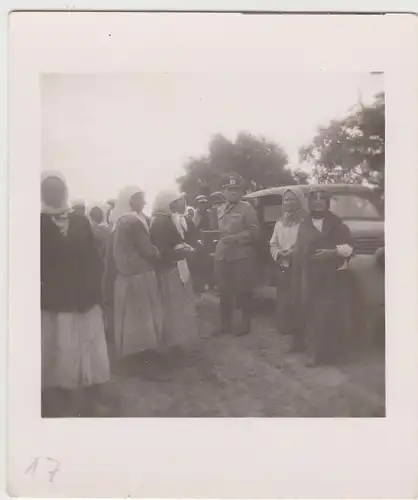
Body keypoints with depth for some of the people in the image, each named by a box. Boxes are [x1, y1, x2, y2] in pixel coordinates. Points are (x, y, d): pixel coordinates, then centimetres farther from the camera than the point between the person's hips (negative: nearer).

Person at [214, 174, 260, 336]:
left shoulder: (246, 208, -4)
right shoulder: (220, 210, 15)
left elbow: (254, 231, -11)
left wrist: (235, 237, -17)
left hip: (241, 256, -6)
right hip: (221, 256, 6)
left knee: (243, 291, 3)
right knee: (224, 292, 11)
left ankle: (245, 323, 17)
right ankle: (225, 324, 22)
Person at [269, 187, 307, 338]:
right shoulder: (280, 223, 17)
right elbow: (273, 244, 16)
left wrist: (294, 253, -20)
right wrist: (278, 253, -3)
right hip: (282, 267, 6)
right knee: (283, 302, 9)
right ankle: (285, 330, 19)